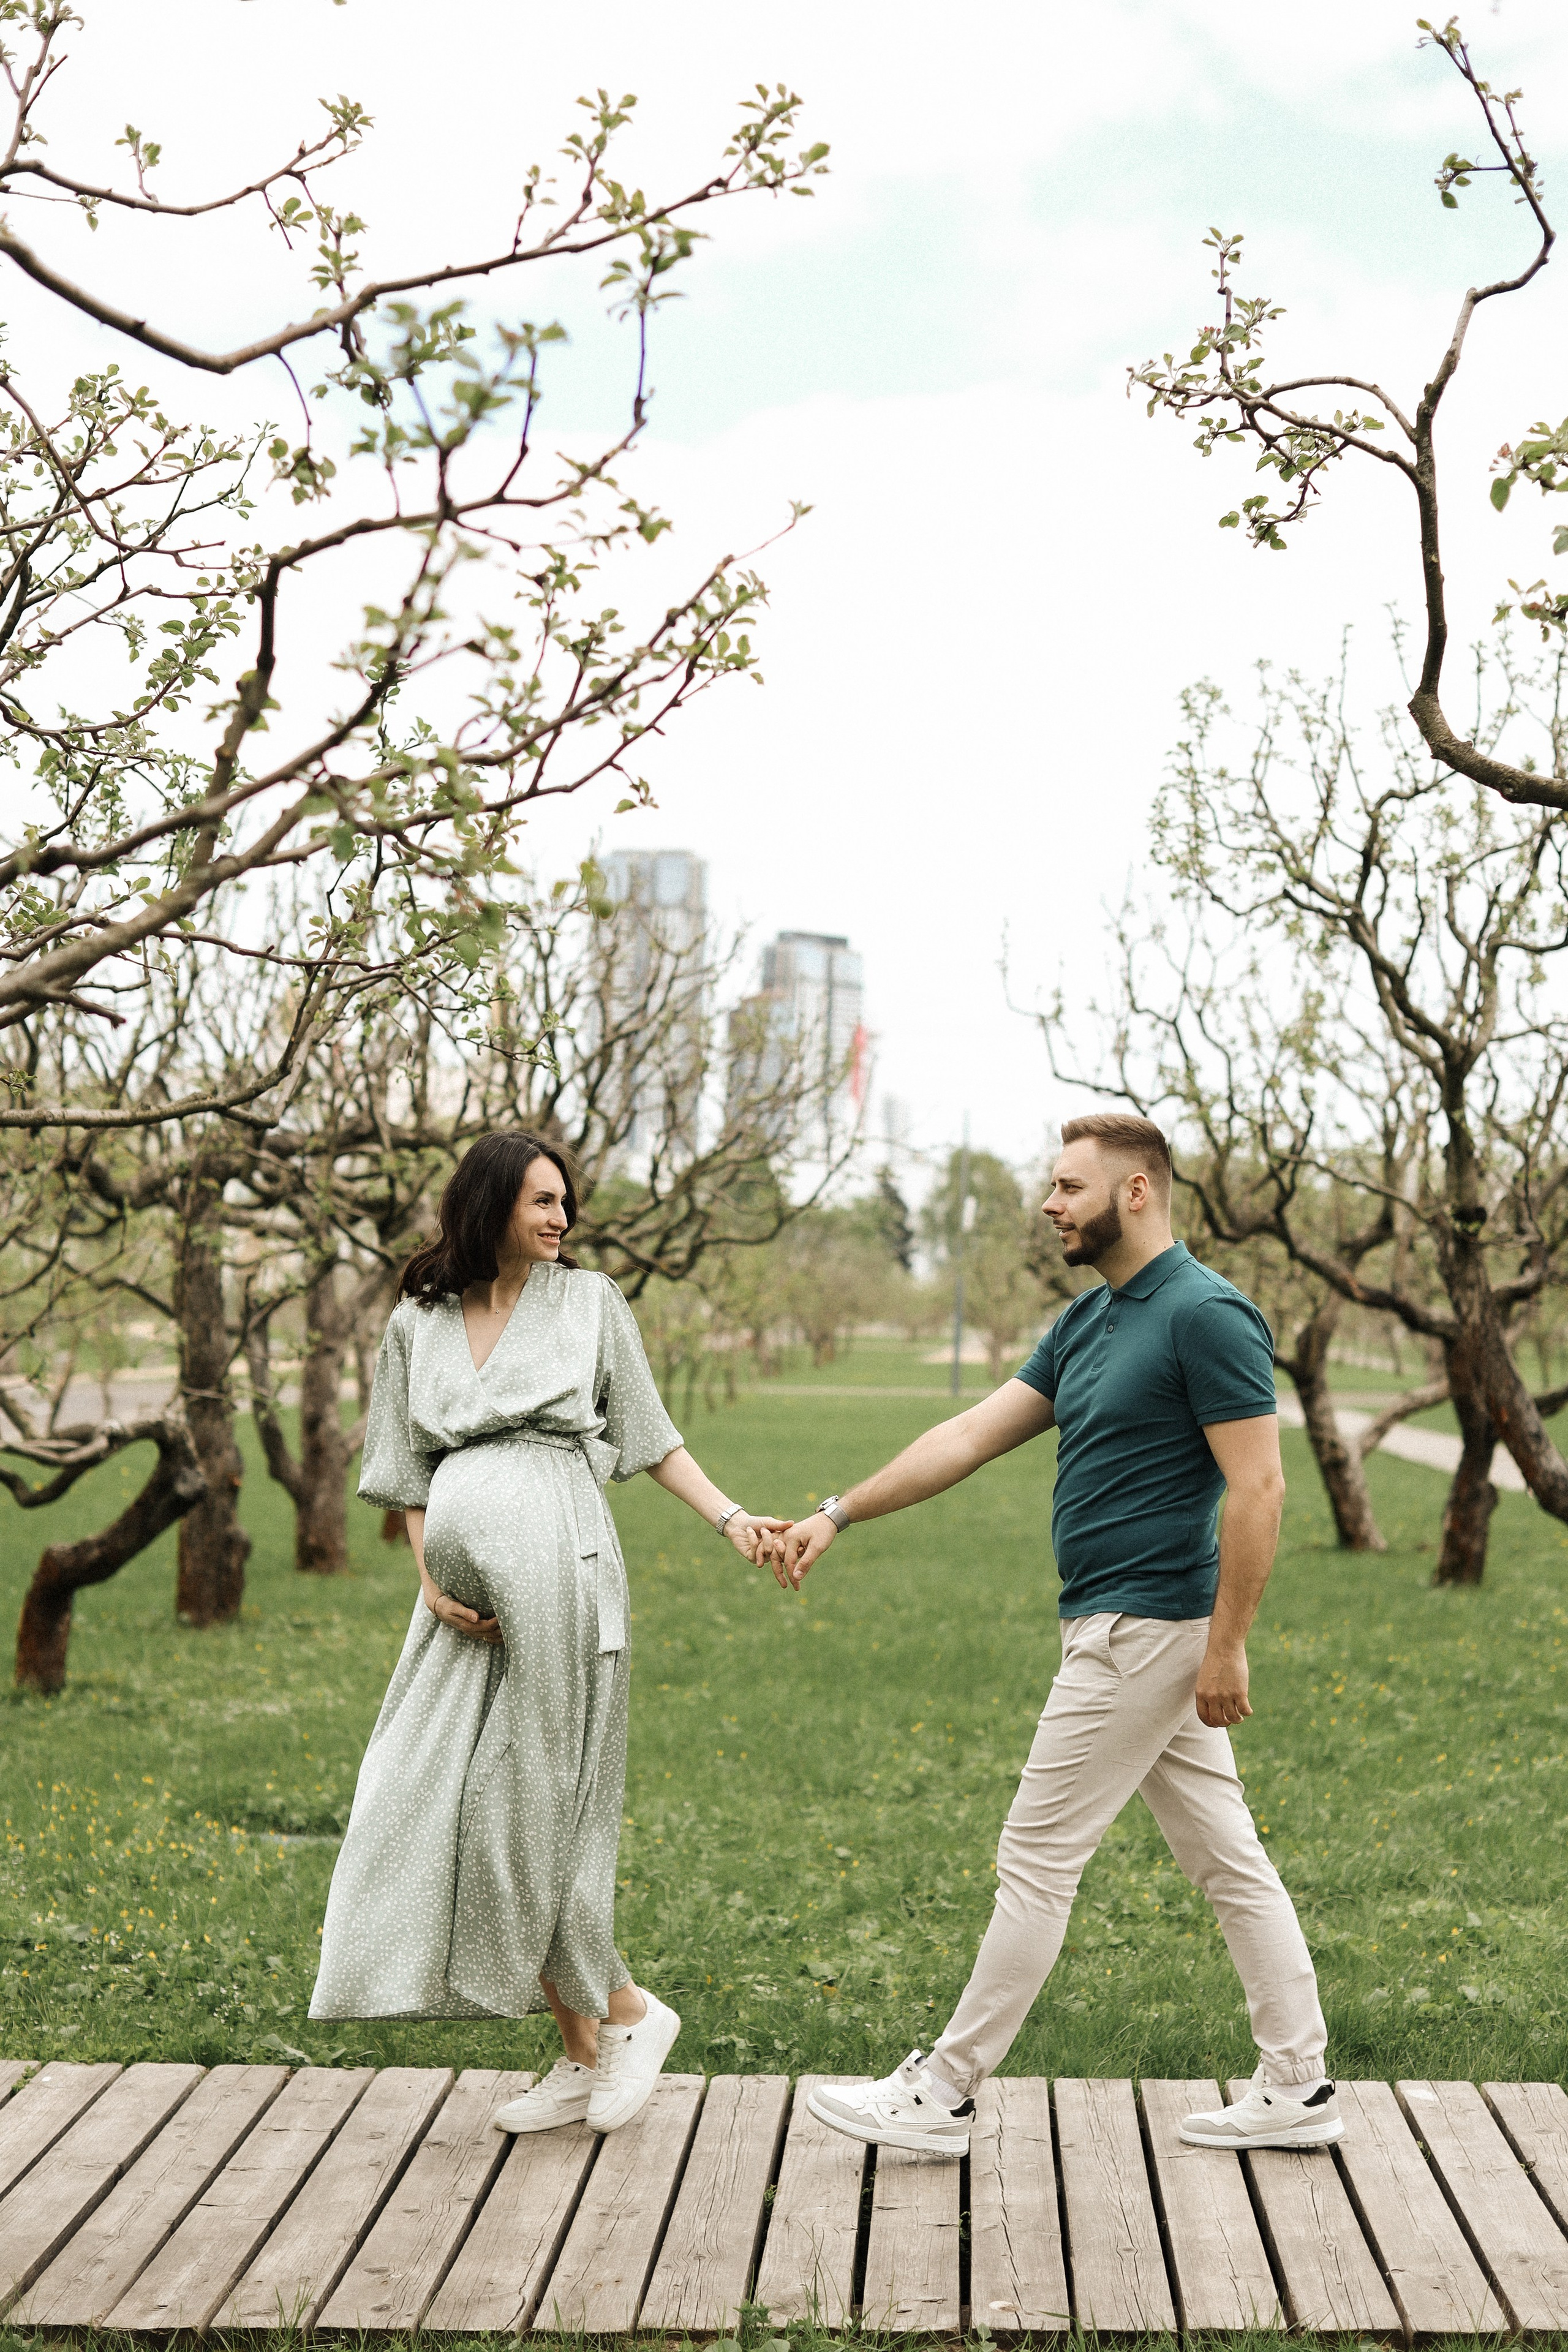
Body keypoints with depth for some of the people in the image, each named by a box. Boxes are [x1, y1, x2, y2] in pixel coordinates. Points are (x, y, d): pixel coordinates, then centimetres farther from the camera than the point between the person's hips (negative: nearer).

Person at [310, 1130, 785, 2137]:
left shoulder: (590, 1301, 8)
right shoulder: (418, 1323, 14)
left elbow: (651, 1438, 9)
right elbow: (408, 1472, 14)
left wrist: (733, 1518, -4)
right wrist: (431, 1582, 1)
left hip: (557, 1562, -4)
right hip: (468, 1588, 4)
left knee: (528, 1805, -5)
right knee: (452, 1801, 2)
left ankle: (626, 2012, 15)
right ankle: (584, 2054, 12)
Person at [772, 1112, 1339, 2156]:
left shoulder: (1207, 1315, -15)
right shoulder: (1088, 1322, 13)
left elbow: (1258, 1488, -19)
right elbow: (972, 1434, 13)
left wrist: (1226, 1645, -20)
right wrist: (836, 1516, 9)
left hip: (1143, 1632, -9)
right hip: (1129, 1632, 9)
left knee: (1038, 1860, -2)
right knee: (1228, 1859, 12)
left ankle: (945, 2096, 8)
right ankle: (1298, 2086, 19)